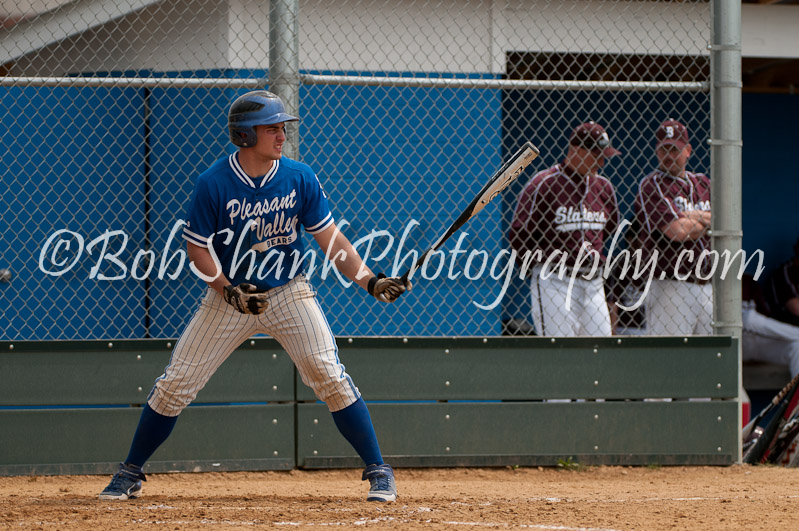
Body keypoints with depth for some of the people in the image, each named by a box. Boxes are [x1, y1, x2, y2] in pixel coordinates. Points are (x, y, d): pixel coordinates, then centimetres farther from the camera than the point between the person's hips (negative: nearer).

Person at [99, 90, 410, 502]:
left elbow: (331, 239, -4)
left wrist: (370, 281, -17)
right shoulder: (213, 184, -15)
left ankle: (378, 471, -5)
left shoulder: (299, 178, -9)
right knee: (176, 384, -3)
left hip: (288, 294, 1)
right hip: (229, 293, -1)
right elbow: (199, 249, -8)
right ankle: (130, 474, 13)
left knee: (330, 376, -14)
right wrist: (229, 292, -23)